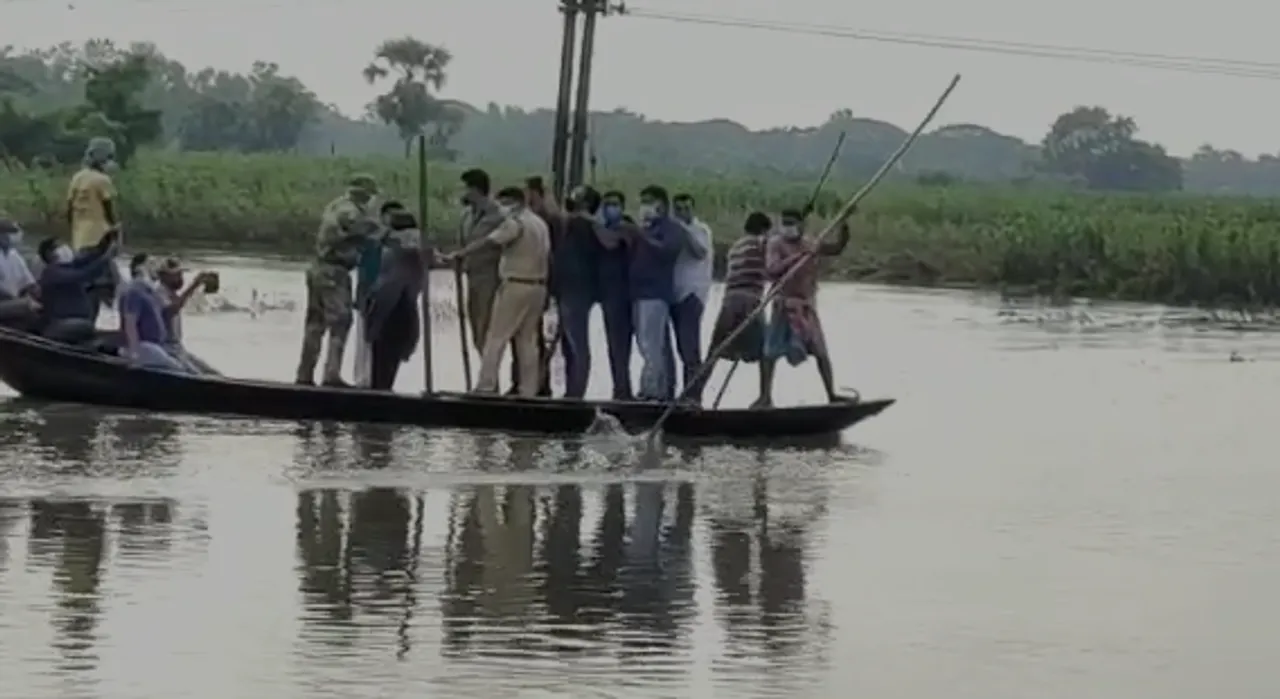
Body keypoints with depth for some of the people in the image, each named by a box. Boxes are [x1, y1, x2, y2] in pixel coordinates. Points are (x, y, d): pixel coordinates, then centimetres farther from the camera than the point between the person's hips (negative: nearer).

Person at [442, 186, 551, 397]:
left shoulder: (516, 223, -10)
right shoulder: (540, 224, 16)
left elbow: (487, 243, -18)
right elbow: (548, 256, 15)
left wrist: (460, 255, -18)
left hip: (515, 285, -8)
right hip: (538, 285, 8)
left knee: (496, 337, -5)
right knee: (528, 340, 10)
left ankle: (485, 386, -9)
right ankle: (529, 391, 7)